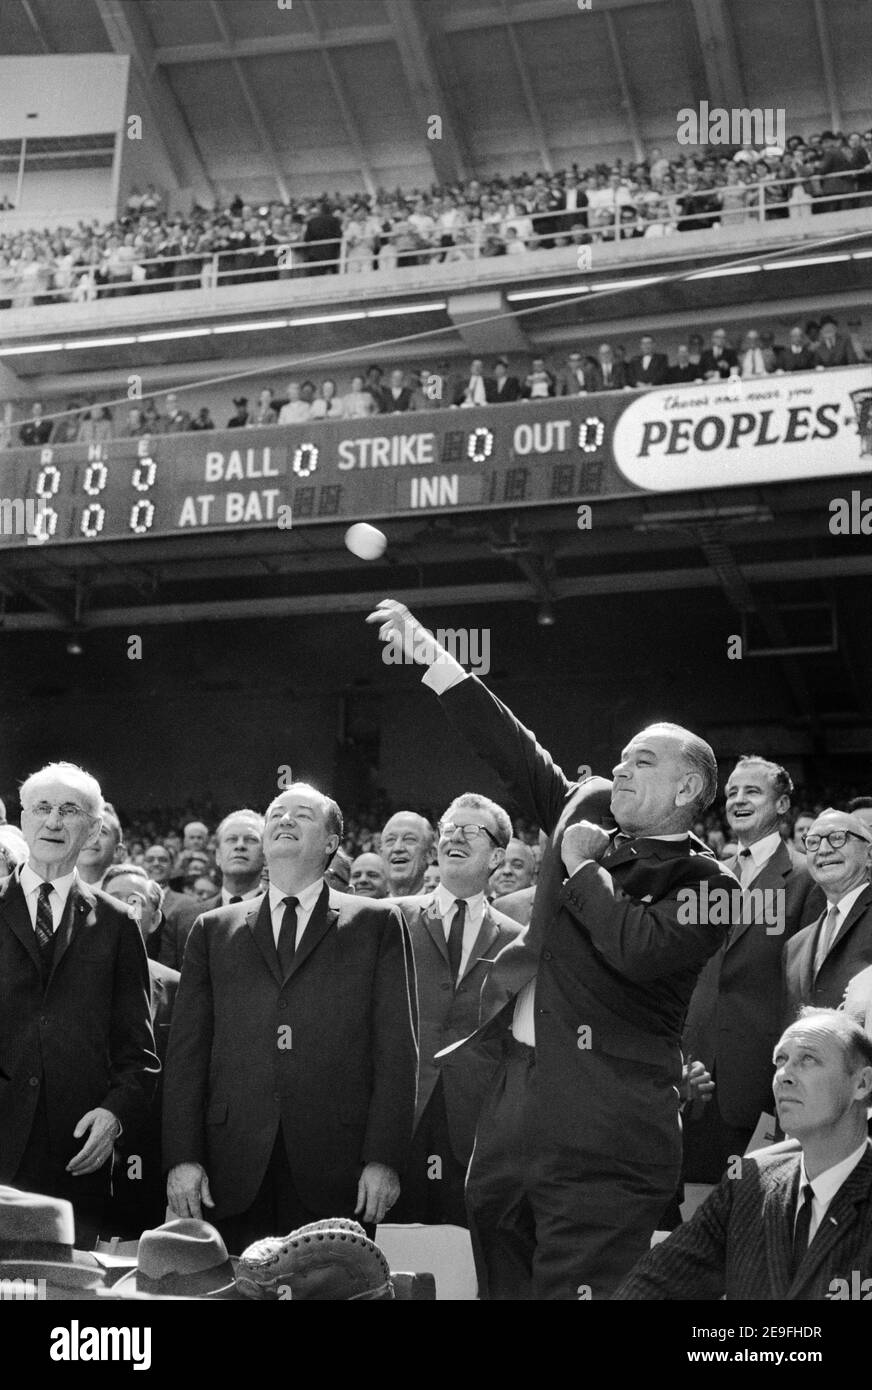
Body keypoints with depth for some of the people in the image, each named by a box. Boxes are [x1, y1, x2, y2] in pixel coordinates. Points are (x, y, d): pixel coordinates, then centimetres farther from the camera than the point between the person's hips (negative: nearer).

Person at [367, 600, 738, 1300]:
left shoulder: (705, 882, -4)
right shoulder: (587, 812, 14)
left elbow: (640, 950, -21)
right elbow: (514, 751, 14)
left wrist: (583, 869, -7)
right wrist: (432, 658, 10)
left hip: (606, 1120, -7)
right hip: (519, 1090, 7)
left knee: (575, 1284, -8)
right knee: (502, 1275, 12)